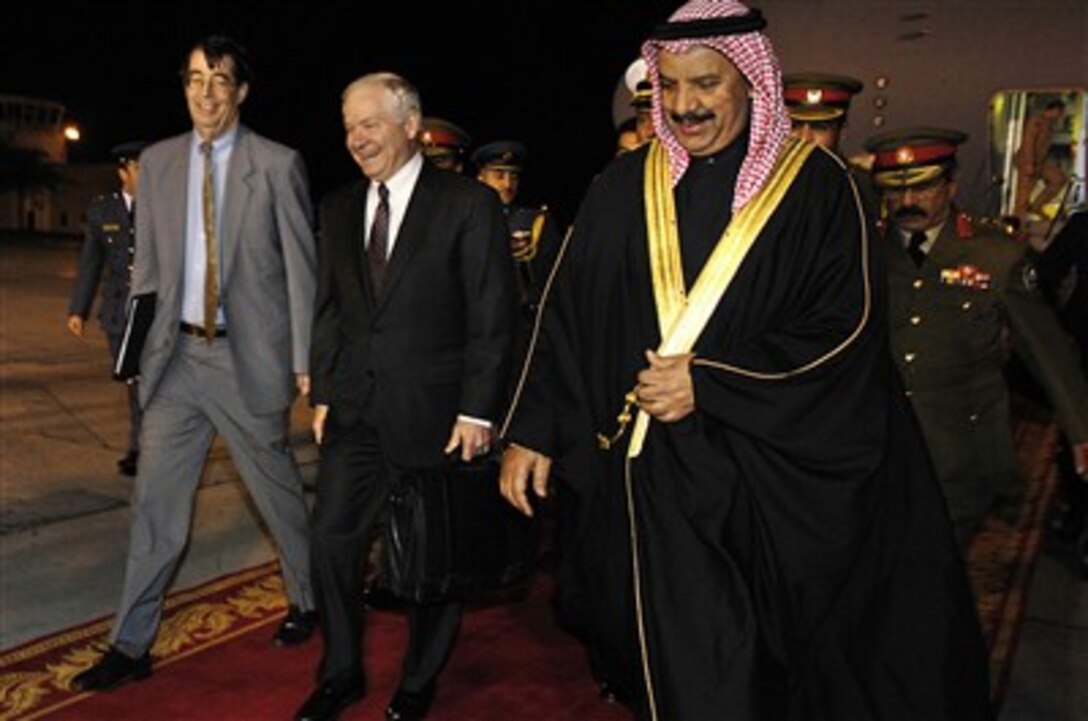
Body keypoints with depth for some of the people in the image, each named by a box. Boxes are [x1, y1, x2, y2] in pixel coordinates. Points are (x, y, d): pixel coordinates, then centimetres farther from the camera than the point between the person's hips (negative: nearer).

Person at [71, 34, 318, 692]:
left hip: (248, 355, -4)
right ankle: (132, 645, 21)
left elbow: (302, 267, -4)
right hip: (177, 354, 4)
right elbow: (148, 263, 12)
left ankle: (308, 601, 34)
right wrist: (138, 340, 7)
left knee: (278, 489, 10)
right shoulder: (158, 162, 8)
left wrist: (304, 360, -6)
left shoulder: (277, 165, -4)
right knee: (157, 500, 8)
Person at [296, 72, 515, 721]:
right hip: (355, 411, 5)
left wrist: (477, 411, -13)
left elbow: (492, 317, -10)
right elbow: (329, 309, 14)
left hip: (434, 411, -4)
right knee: (332, 538, 7)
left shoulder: (469, 203, -7)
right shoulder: (338, 209, 10)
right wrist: (323, 393, 9)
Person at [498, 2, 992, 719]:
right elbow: (567, 311, 5)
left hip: (775, 467, -1)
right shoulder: (624, 186, 4)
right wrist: (531, 432, 2)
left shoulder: (814, 183, -3)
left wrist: (708, 383, -15)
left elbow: (847, 326, -9)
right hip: (654, 471, 2)